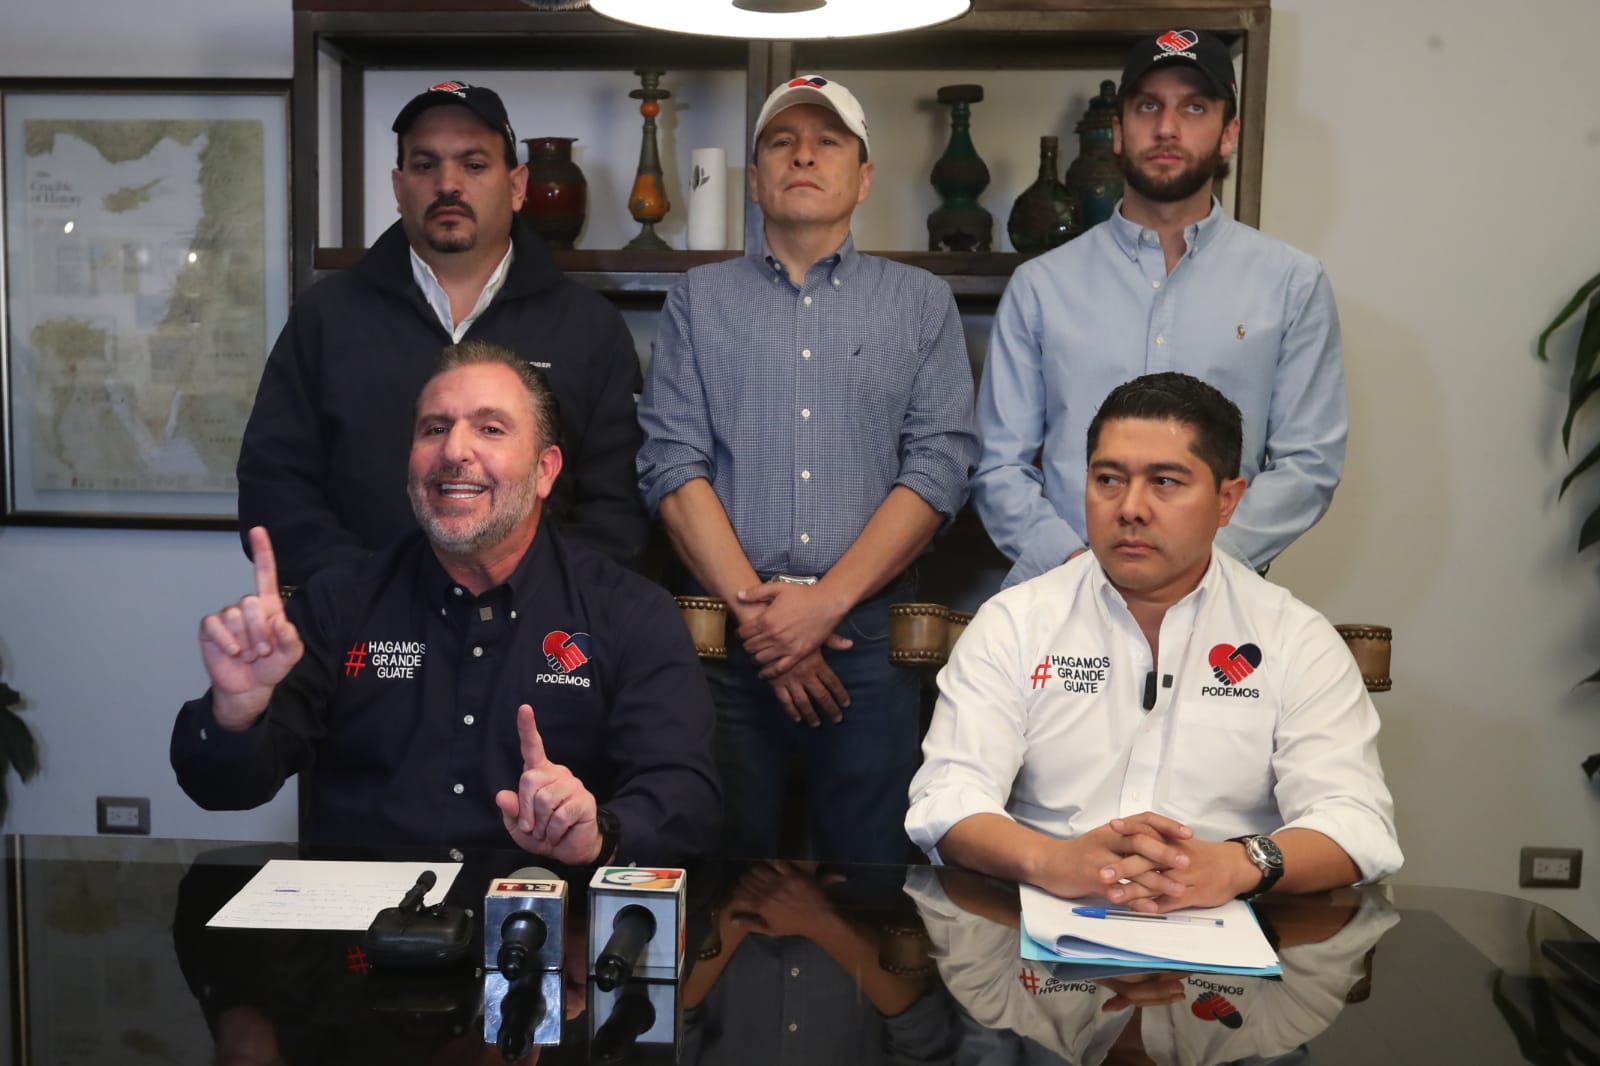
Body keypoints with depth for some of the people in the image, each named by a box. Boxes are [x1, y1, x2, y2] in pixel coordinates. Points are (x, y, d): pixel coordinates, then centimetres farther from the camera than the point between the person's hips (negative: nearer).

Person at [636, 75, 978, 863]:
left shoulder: (922, 304, 10)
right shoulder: (699, 300, 11)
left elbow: (938, 468, -1)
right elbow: (672, 469, 1)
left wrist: (826, 601, -11)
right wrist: (754, 609, -10)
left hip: (867, 628, 0)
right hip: (725, 630, 1)